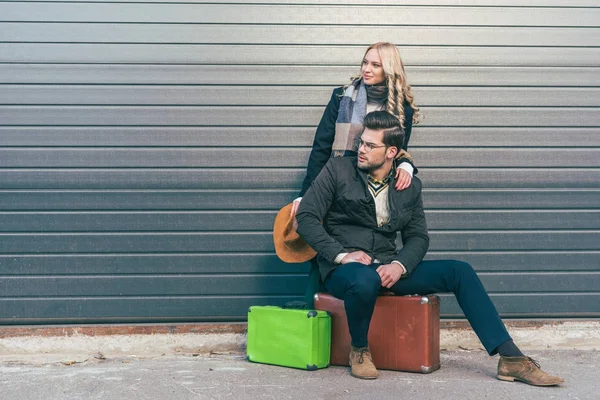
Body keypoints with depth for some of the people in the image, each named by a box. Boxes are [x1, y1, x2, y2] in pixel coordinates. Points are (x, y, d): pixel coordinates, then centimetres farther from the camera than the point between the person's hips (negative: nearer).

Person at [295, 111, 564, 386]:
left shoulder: (410, 187, 11)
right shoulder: (337, 170, 1)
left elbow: (418, 237, 10)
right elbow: (306, 216, -5)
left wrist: (399, 265, -13)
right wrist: (342, 255, -17)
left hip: (388, 268, 4)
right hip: (343, 268, -4)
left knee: (459, 271, -12)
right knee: (366, 279, -41)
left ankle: (510, 358, -12)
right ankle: (359, 350, -11)